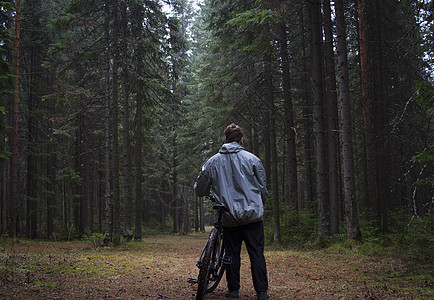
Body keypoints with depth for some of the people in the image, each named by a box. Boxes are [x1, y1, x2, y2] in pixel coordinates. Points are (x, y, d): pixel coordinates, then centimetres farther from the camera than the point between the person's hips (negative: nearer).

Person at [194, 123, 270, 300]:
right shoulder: (252, 159, -1)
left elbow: (200, 190, 12)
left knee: (232, 254, 12)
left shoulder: (212, 162, 3)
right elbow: (263, 189, 4)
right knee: (257, 253, 4)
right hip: (252, 215, -1)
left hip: (229, 218, 2)